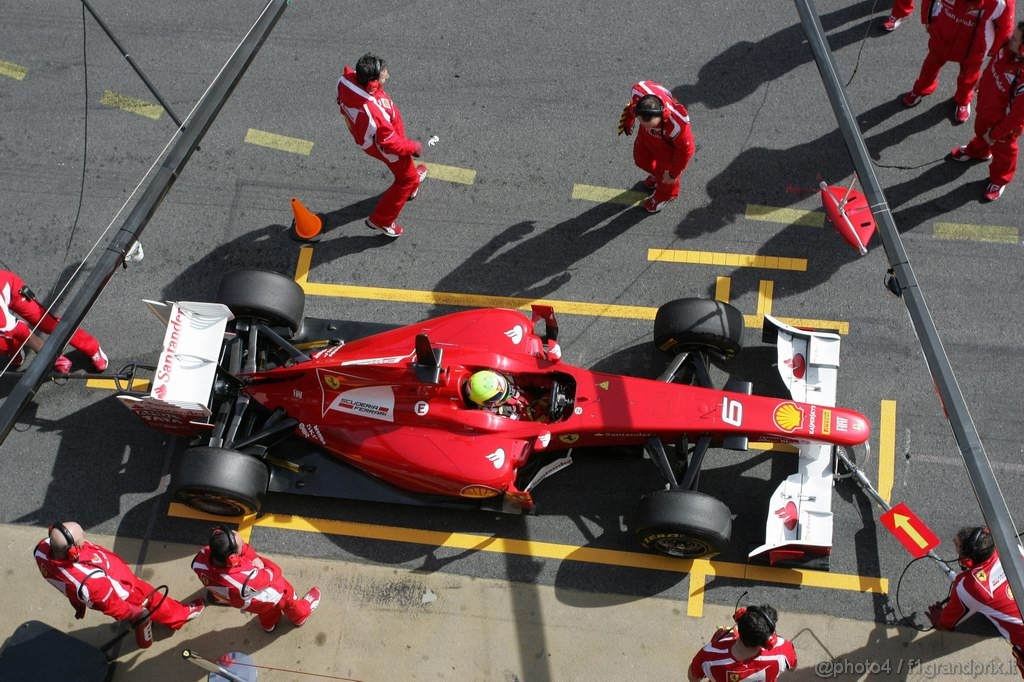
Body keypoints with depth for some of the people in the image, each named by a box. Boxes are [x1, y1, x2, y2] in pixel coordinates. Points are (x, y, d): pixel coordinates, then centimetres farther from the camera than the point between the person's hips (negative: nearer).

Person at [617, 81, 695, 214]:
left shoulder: (676, 124, -49)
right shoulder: (638, 92, -39)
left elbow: (686, 150, -28)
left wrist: (674, 173, -13)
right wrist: (627, 121, 10)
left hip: (668, 145, -5)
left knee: (664, 172, 19)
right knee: (641, 159, 29)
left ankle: (665, 195, 54)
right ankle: (657, 174, 63)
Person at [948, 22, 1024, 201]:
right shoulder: (1009, 49, -26)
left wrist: (996, 134, -18)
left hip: (1004, 122, -6)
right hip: (986, 106, 6)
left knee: (1001, 149, 25)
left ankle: (999, 180, 55)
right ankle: (978, 151, 71)